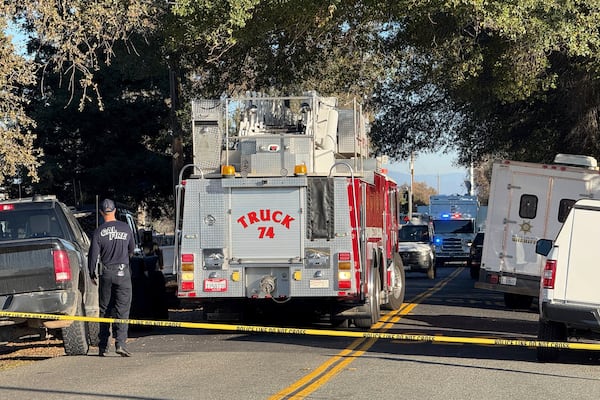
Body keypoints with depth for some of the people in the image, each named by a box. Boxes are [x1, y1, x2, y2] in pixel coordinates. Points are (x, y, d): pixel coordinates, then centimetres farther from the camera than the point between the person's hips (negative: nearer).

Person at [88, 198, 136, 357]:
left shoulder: (99, 232, -5)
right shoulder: (126, 228, 0)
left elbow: (93, 254, -4)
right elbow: (132, 249, 15)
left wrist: (93, 274, 10)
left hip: (105, 273, 0)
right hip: (123, 272, 0)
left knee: (104, 310, 9)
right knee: (122, 309, -2)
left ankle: (103, 346, 11)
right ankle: (120, 342, -17)